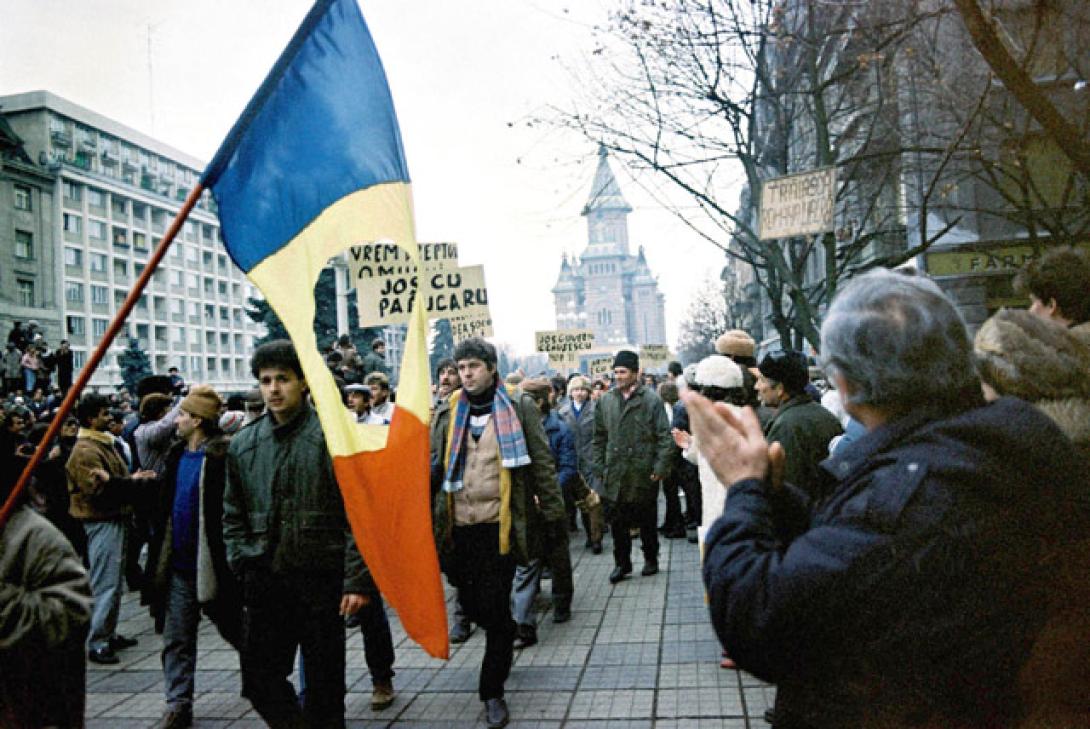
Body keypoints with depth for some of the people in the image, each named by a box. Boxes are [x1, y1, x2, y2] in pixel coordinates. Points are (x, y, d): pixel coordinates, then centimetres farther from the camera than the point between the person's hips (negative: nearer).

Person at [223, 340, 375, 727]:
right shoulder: (243, 444, 8)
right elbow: (233, 514, 16)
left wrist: (357, 579, -14)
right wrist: (242, 564, 3)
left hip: (321, 579, -4)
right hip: (264, 581, 4)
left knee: (324, 683, 9)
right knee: (260, 679, 9)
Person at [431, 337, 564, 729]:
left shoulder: (518, 407, -1)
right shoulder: (447, 412, 7)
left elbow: (541, 462, 1)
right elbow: (433, 464, 10)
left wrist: (552, 512, -1)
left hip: (500, 523, -3)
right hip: (459, 525, 4)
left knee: (494, 608, -3)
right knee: (470, 602, 12)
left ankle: (492, 692, 13)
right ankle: (504, 638, 45)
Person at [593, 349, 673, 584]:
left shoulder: (651, 399, -5)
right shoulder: (605, 401, 6)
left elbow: (664, 436, -6)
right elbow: (599, 437, 10)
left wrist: (660, 466, -11)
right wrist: (599, 467, 5)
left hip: (644, 473, -3)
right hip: (615, 473, 3)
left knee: (647, 520, 11)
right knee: (617, 520, 5)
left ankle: (651, 559, 28)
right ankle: (621, 563, 18)